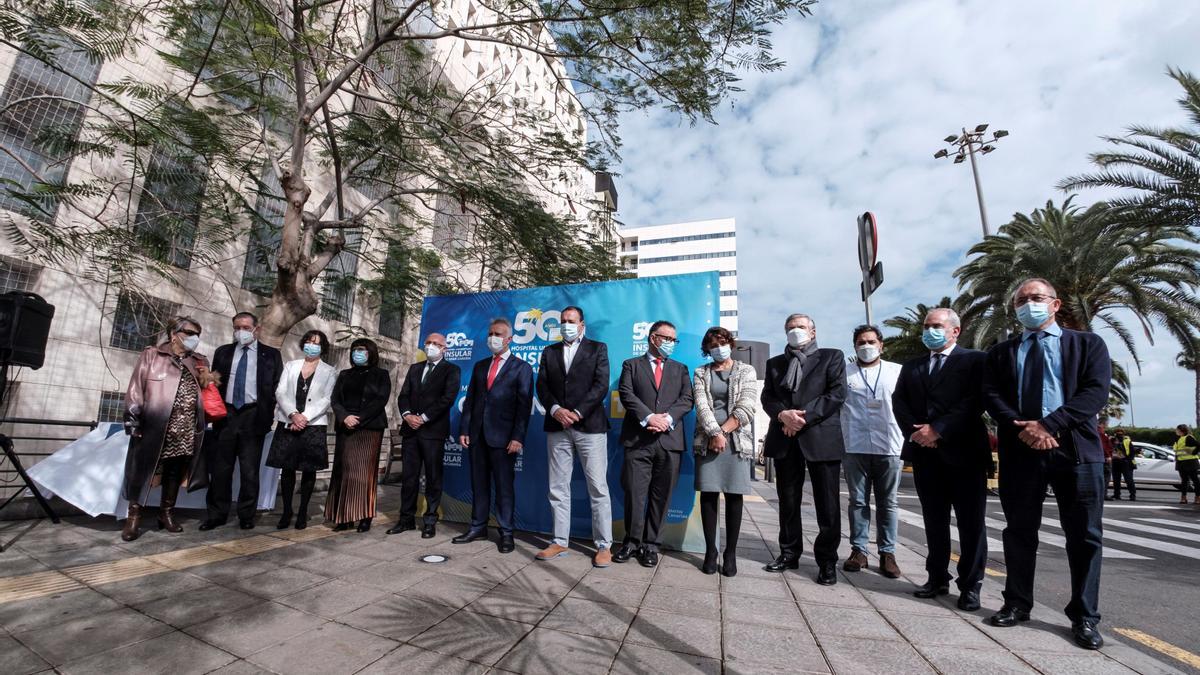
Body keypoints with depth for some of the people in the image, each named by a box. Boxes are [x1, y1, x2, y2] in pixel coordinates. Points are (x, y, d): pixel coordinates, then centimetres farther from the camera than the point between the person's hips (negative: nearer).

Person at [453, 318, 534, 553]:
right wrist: (464, 429, 5)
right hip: (477, 435, 5)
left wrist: (518, 437, -13)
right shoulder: (480, 366, 16)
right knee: (479, 483, 13)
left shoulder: (522, 368, 0)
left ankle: (506, 533, 13)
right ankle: (478, 527, 25)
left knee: (504, 485, 3)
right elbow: (470, 399, 14)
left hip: (503, 436, -5)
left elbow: (524, 405, -6)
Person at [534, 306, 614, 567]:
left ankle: (604, 546, 9)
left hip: (590, 426, -3)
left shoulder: (597, 348, 6)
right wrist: (555, 409, -11)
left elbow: (601, 384, -5)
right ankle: (560, 542, 21)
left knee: (598, 488, -1)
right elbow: (541, 386, 7)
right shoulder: (549, 352, 16)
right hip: (557, 427, 4)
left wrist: (577, 413, -13)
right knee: (558, 488, 9)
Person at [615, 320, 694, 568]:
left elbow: (687, 399, 4)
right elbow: (626, 394, -4)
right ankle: (632, 542, 18)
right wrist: (649, 417, -16)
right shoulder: (631, 365, 11)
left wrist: (667, 418, -13)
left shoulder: (680, 369, 18)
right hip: (638, 439, -2)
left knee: (661, 497, 6)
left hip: (670, 441, 2)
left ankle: (651, 545, 19)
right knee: (634, 494, 1)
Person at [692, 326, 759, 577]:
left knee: (734, 496, 1)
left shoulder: (746, 371, 7)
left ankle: (730, 553, 11)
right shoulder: (701, 373, 10)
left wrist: (723, 431, -10)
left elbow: (747, 407, -4)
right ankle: (710, 551, 10)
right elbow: (701, 405, -3)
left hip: (737, 441, -1)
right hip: (707, 441, 1)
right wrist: (715, 433, -15)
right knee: (708, 494, 0)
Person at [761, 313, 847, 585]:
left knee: (827, 504, 1)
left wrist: (804, 416, -14)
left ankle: (827, 561, 15)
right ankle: (789, 553, 23)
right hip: (785, 439, 3)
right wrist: (782, 414, -13)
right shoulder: (775, 363, 17)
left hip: (822, 438, -3)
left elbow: (837, 393, -5)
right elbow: (767, 398, 9)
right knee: (788, 501, 10)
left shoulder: (832, 356, 7)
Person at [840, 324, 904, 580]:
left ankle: (887, 553, 18)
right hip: (855, 448, 0)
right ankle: (858, 550, 15)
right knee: (858, 501, 7)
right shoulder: (845, 373, 6)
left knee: (887, 503, 8)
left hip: (890, 448, 0)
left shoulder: (898, 371, 8)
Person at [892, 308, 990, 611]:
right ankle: (937, 578, 21)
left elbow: (975, 401, -10)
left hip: (963, 451, -4)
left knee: (971, 522, 3)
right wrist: (915, 432, -7)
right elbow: (899, 401, 9)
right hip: (924, 453, 4)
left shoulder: (975, 360, 2)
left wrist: (938, 430, -16)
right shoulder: (911, 366, 17)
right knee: (934, 520, 11)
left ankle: (970, 586, 14)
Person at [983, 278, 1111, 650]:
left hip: (1076, 448, -1)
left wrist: (1049, 424, -17)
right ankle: (1017, 604, 21)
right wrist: (1022, 429, -13)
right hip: (1020, 449, 1)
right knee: (1019, 531, 9)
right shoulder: (1000, 352, 12)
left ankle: (1084, 617, 19)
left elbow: (1096, 392, -6)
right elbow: (992, 396, 3)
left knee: (1084, 535, 5)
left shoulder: (1088, 343, 7)